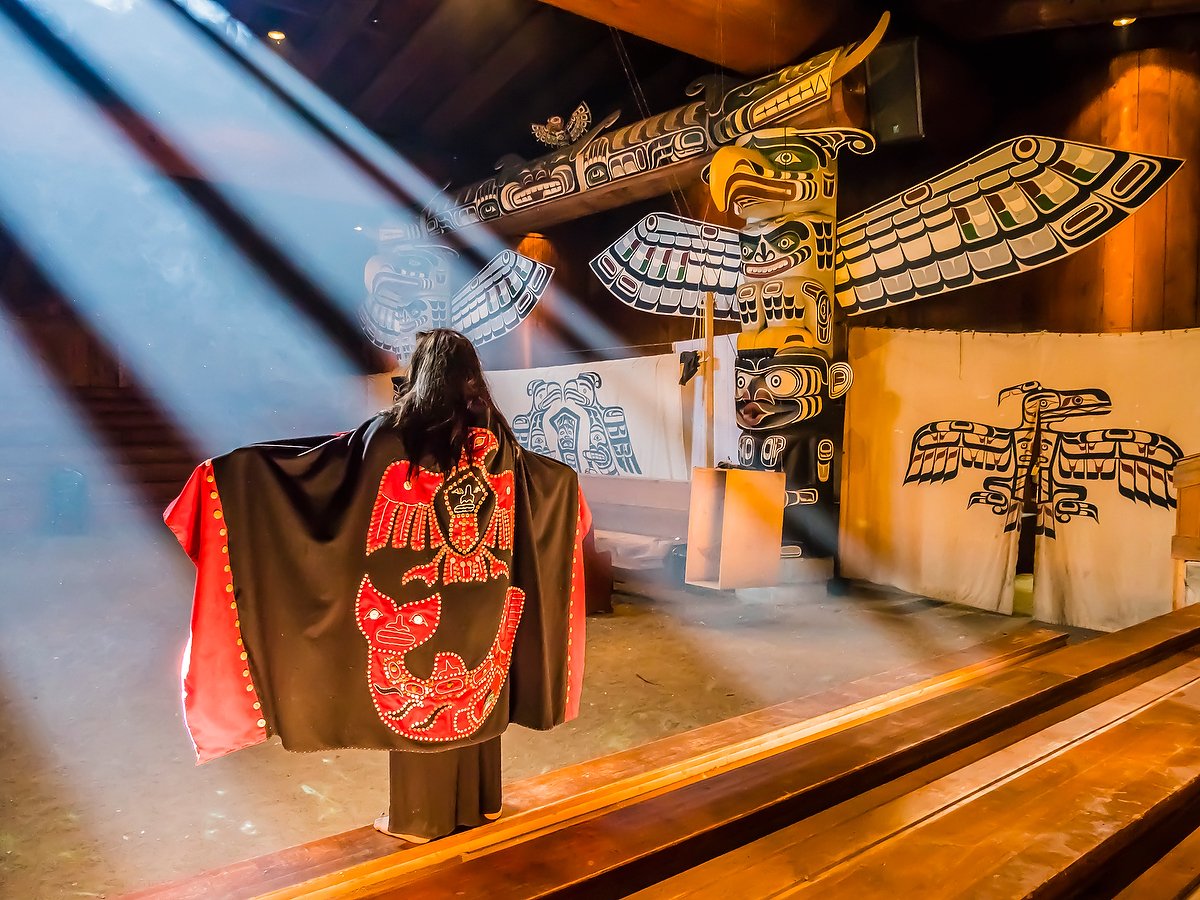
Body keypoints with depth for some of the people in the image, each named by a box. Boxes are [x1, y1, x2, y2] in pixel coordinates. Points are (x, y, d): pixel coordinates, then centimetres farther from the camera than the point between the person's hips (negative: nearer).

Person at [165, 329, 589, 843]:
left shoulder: (395, 431, -13)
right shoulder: (492, 433, 0)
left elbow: (319, 459, -14)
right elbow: (541, 477, 17)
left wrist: (234, 467, -6)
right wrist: (570, 479, 40)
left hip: (415, 600, -4)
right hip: (482, 601, 4)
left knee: (416, 697, 10)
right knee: (475, 689, 18)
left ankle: (419, 816, 24)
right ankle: (479, 802, 32)